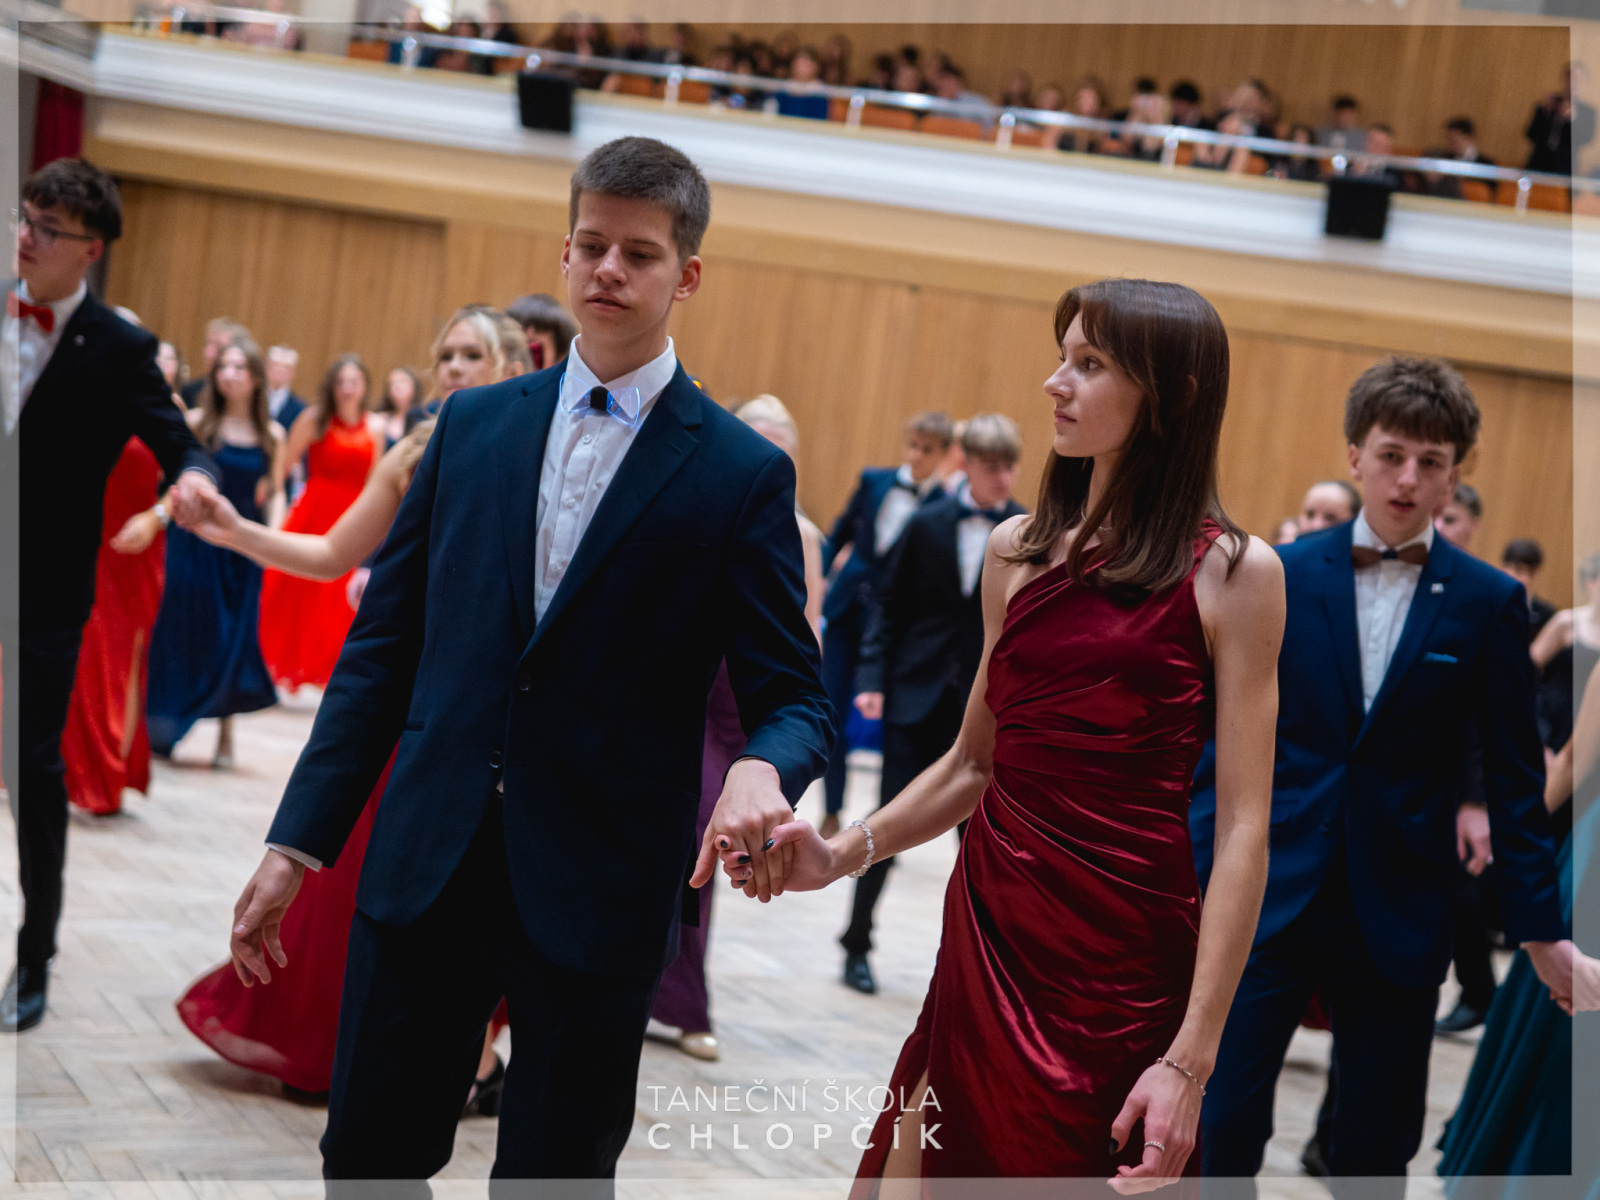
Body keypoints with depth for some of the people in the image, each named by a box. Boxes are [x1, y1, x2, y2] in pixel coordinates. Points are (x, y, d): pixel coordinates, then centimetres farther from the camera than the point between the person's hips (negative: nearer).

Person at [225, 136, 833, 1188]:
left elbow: (794, 699, -2)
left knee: (558, 1173, 8)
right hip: (426, 864, 3)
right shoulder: (473, 424, 9)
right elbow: (383, 646, 9)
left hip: (599, 892, -3)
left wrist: (762, 771, -27)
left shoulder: (743, 472, -2)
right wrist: (299, 843, 4)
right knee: (367, 1158, 8)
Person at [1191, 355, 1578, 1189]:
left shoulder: (1488, 603, 0)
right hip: (1270, 895, 0)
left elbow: (1514, 776, 3)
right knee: (1222, 1126, -3)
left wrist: (1539, 925, 2)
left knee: (1375, 1151, 8)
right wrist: (1190, 876, -1)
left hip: (1400, 911, 0)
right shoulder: (1281, 574, 0)